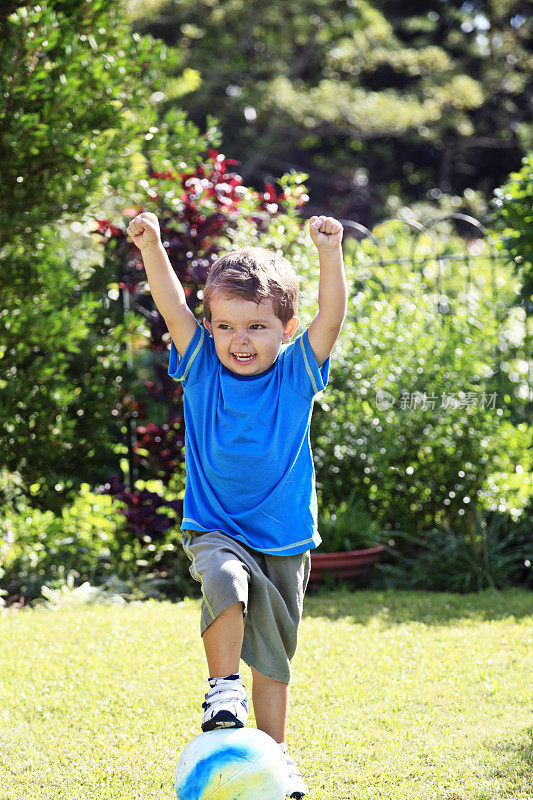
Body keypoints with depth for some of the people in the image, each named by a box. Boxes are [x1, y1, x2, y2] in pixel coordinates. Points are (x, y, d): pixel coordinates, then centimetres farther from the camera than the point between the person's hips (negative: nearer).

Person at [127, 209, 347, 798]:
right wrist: (151, 249, -32)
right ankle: (223, 688, -15)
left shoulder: (297, 373, -6)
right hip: (215, 529, -1)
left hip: (284, 538, 1)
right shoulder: (201, 368, -5)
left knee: (274, 652, 10)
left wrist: (330, 255, -36)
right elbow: (172, 306, -17)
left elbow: (331, 316, -20)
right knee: (226, 581, -34)